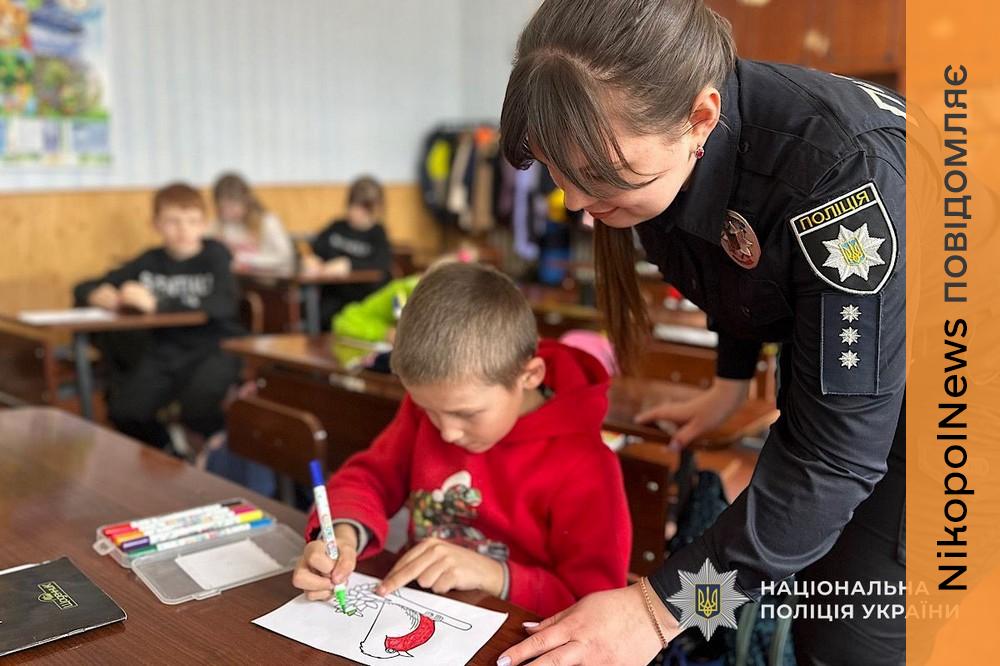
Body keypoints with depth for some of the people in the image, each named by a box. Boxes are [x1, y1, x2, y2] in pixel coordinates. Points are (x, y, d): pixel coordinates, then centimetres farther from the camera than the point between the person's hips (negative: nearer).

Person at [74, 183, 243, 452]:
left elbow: (224, 305, -21)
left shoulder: (215, 256, -1)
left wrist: (157, 304, -26)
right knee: (123, 411, -20)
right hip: (166, 351, 4)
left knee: (197, 405, -32)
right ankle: (170, 454, 10)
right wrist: (99, 295, -9)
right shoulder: (150, 261, 11)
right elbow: (83, 288, 17)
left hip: (215, 348, -4)